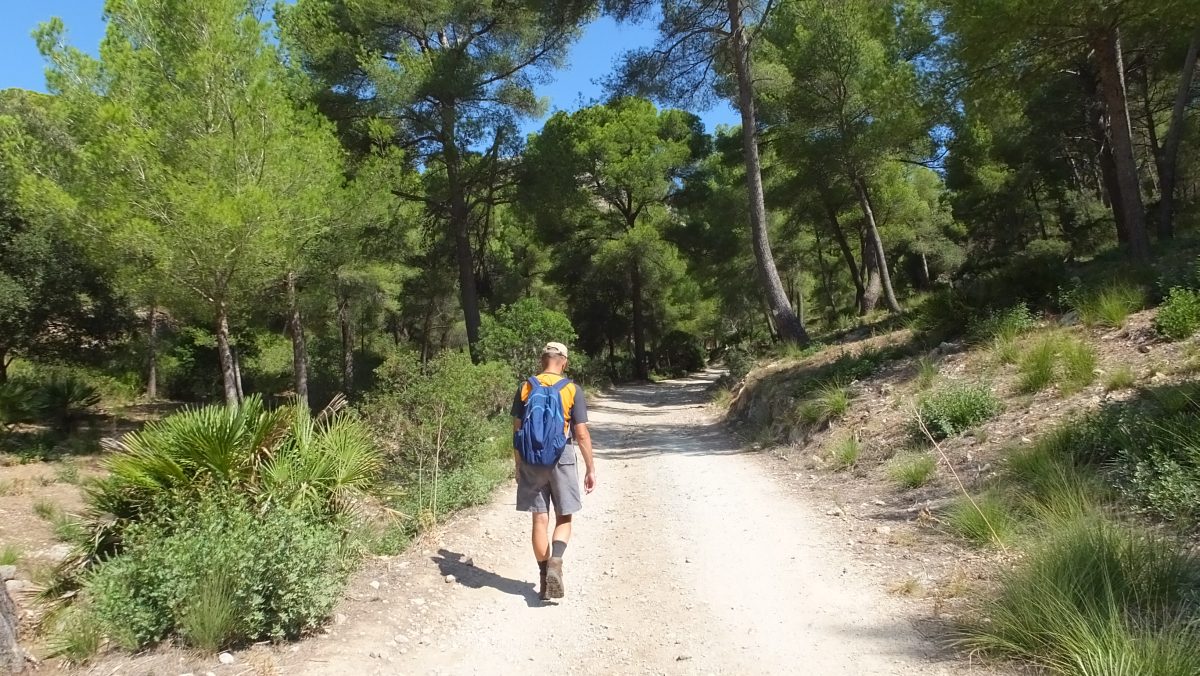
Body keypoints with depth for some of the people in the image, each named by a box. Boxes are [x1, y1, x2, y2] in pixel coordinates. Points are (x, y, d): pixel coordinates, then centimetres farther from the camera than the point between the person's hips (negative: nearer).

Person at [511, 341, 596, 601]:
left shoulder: (525, 388, 2)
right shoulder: (572, 390, -5)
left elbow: (516, 431, 4)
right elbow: (581, 435, -6)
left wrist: (518, 465, 14)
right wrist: (591, 469, 2)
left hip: (531, 461, 2)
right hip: (562, 460, -2)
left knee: (540, 520, 9)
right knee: (564, 518, 10)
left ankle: (544, 578, 15)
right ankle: (555, 563, -13)